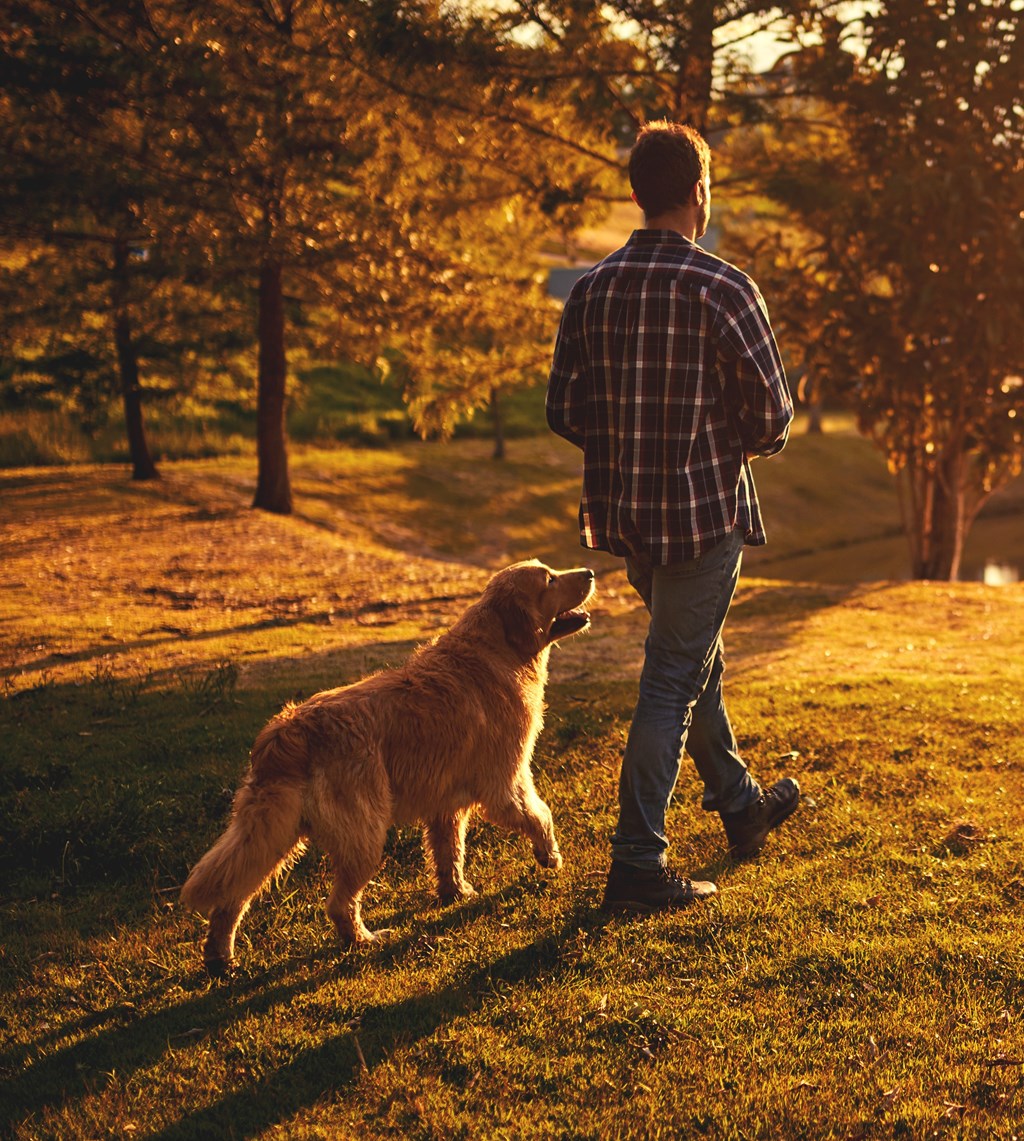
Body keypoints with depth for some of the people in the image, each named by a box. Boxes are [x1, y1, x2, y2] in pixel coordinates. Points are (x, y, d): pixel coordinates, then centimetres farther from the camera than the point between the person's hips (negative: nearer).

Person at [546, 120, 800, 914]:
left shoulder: (592, 288, 1)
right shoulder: (721, 287, -14)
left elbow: (564, 411, 3)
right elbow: (773, 410, -14)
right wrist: (749, 441, 8)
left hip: (624, 512, 6)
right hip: (704, 509, -6)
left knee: (696, 657, 23)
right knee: (674, 680, 1)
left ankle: (741, 805, 40)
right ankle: (638, 862, 3)